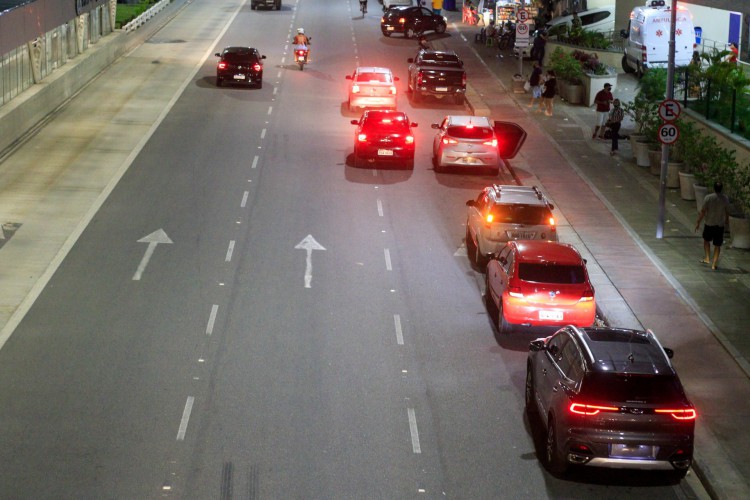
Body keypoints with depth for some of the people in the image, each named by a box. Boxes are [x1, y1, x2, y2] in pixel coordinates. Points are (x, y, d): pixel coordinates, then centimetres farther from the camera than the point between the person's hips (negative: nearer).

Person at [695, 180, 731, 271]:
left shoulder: (708, 198, -14)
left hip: (709, 224, -1)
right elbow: (727, 212, 2)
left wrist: (698, 222, -1)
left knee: (706, 240, 24)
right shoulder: (725, 199, -8)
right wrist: (727, 221, 21)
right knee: (717, 245, 9)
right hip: (720, 225, 1)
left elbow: (703, 211, -12)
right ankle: (714, 264, 8)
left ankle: (707, 258, 18)